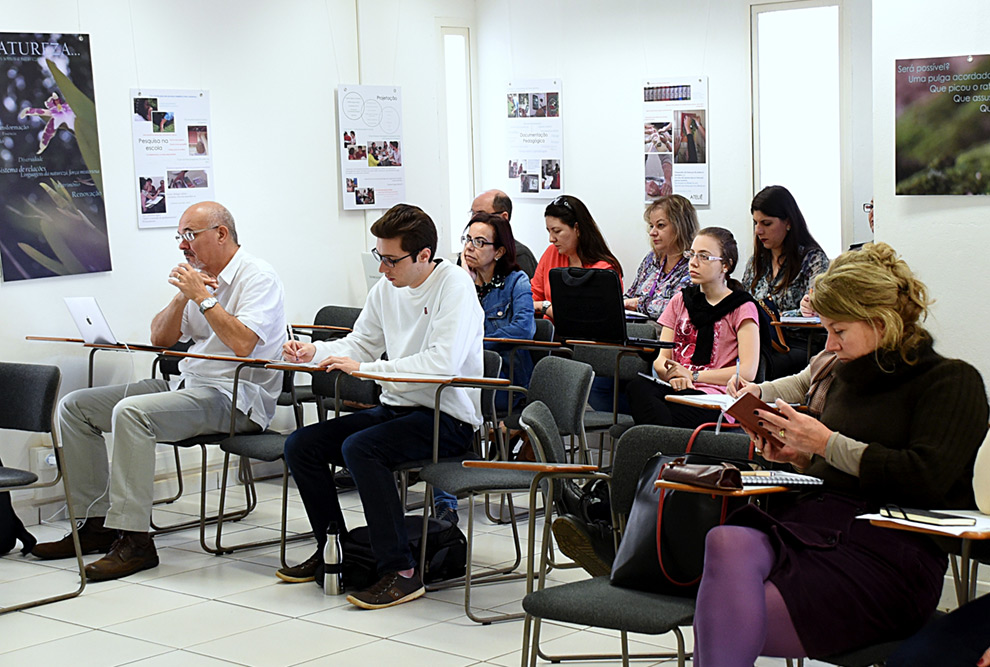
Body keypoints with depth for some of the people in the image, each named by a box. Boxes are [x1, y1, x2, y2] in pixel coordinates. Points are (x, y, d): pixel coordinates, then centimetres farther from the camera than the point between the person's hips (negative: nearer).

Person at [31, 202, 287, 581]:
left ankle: (133, 539, -29)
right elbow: (161, 338, 13)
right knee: (75, 407, 4)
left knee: (131, 412, -33)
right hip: (187, 385, 10)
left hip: (235, 395, -9)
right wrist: (182, 297, -4)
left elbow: (243, 343, -24)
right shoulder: (199, 277, 18)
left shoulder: (258, 277, -8)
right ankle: (97, 523, 4)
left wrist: (202, 296, -16)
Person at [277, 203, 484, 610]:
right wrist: (314, 351, 0)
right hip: (397, 409, 8)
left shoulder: (455, 287, -16)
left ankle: (402, 572, -23)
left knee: (359, 447, -31)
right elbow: (360, 343, 20)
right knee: (300, 446, -1)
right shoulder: (387, 287, 8)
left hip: (447, 420, -8)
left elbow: (443, 362, -28)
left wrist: (365, 369, -25)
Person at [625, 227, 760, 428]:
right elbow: (661, 359, 14)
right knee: (637, 386, -34)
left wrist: (692, 376, -11)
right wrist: (672, 375, -11)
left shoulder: (742, 307, 8)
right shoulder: (681, 301, 23)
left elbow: (748, 371, -5)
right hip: (674, 389, 5)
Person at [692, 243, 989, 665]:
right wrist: (796, 456, 8)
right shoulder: (838, 370, 20)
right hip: (809, 516, 6)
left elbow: (926, 479, -14)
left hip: (888, 550, -6)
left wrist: (826, 443, -9)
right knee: (727, 543, -32)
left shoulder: (952, 381, 1)